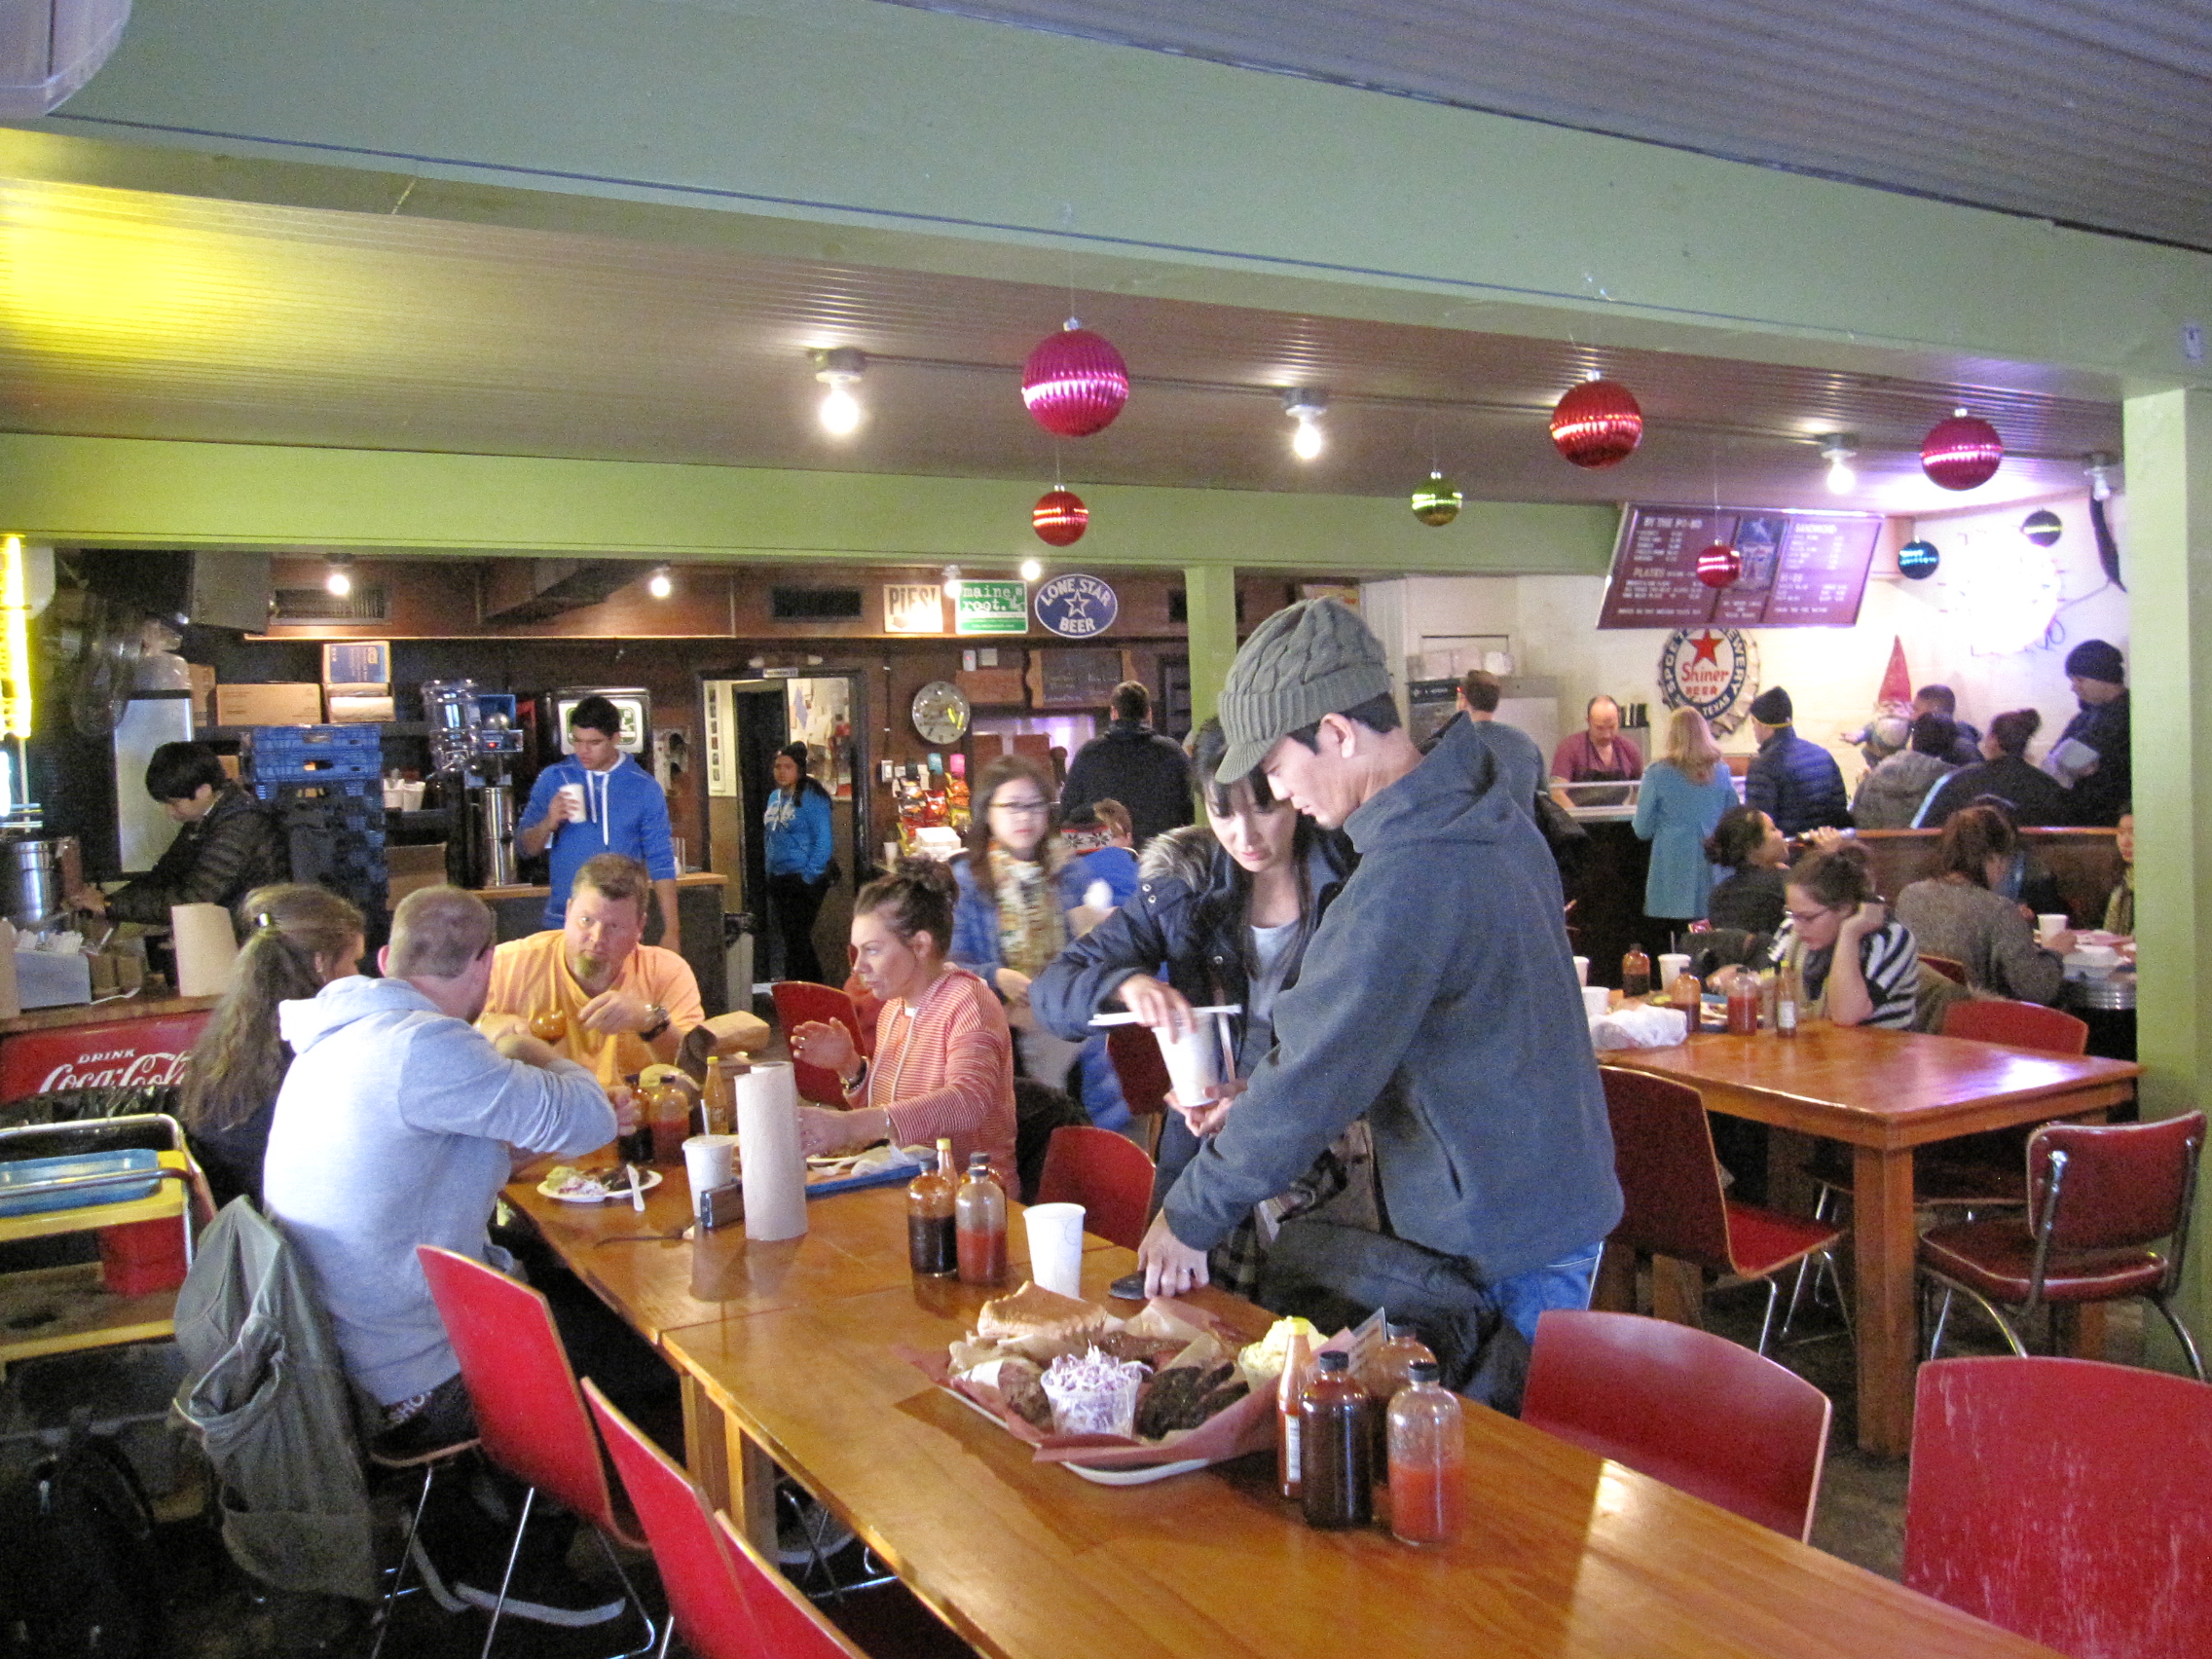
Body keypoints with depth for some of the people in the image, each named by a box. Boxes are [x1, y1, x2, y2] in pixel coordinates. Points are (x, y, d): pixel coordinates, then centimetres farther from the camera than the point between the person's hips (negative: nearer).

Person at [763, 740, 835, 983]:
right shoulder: (775, 797, 12)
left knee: (798, 937, -7)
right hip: (778, 879, 8)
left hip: (803, 880, -8)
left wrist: (810, 876, -17)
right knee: (787, 937, 14)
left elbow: (823, 840, -15)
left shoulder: (811, 797, -12)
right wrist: (770, 870, 14)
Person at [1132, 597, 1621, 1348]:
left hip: (1499, 1243, -9)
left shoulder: (1401, 889, -28)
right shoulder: (1495, 816, 3)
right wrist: (1261, 1100, 5)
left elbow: (1314, 1082, -23)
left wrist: (1190, 1217, -11)